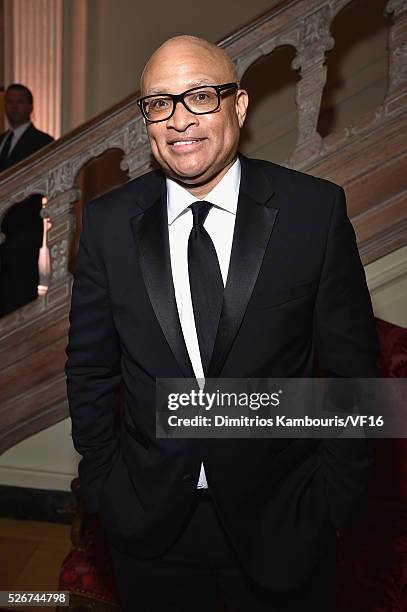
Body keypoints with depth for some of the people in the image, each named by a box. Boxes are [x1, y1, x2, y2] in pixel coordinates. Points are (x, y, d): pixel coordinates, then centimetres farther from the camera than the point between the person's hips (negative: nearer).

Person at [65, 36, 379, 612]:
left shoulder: (316, 209, -10)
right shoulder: (108, 222, -5)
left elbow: (351, 365, -5)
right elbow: (90, 369, 1)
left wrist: (335, 499, -5)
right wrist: (102, 488, 0)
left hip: (282, 522, -1)